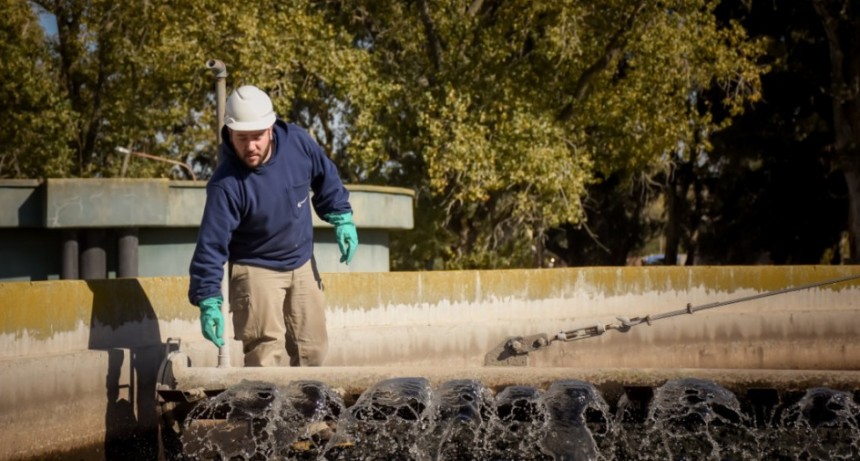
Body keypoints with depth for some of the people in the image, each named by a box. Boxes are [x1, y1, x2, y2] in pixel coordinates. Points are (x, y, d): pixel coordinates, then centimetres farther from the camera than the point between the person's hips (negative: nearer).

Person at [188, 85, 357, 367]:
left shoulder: (297, 141, -15)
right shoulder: (226, 184, -27)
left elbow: (325, 176, 6)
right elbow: (211, 244, -27)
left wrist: (342, 219, 3)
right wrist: (208, 301, -33)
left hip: (303, 265, 5)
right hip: (256, 270, -5)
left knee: (313, 350, 11)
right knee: (265, 355, -14)